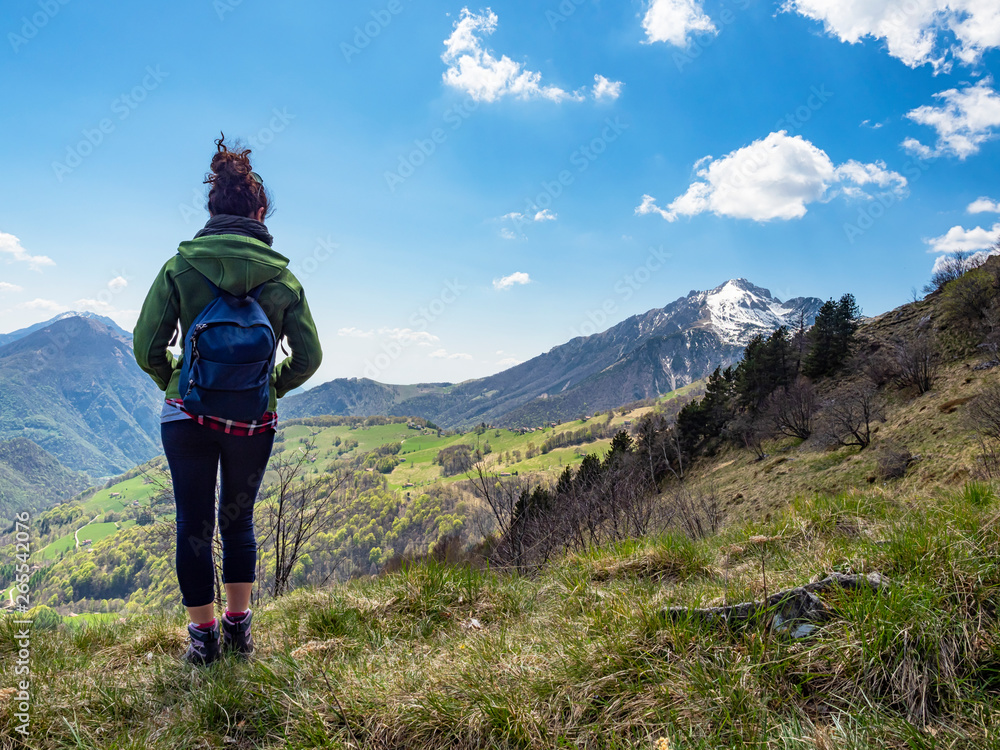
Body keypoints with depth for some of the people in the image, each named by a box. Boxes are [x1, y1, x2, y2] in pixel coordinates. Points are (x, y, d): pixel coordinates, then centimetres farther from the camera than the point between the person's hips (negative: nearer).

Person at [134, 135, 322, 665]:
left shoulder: (180, 266, -4)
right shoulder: (282, 276, -3)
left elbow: (146, 348, -6)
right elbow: (308, 357, -2)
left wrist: (175, 386, 13)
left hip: (188, 416, -1)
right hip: (254, 422, 1)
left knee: (194, 525, 13)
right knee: (238, 521, 20)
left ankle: (204, 638, 23)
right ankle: (239, 629, 29)